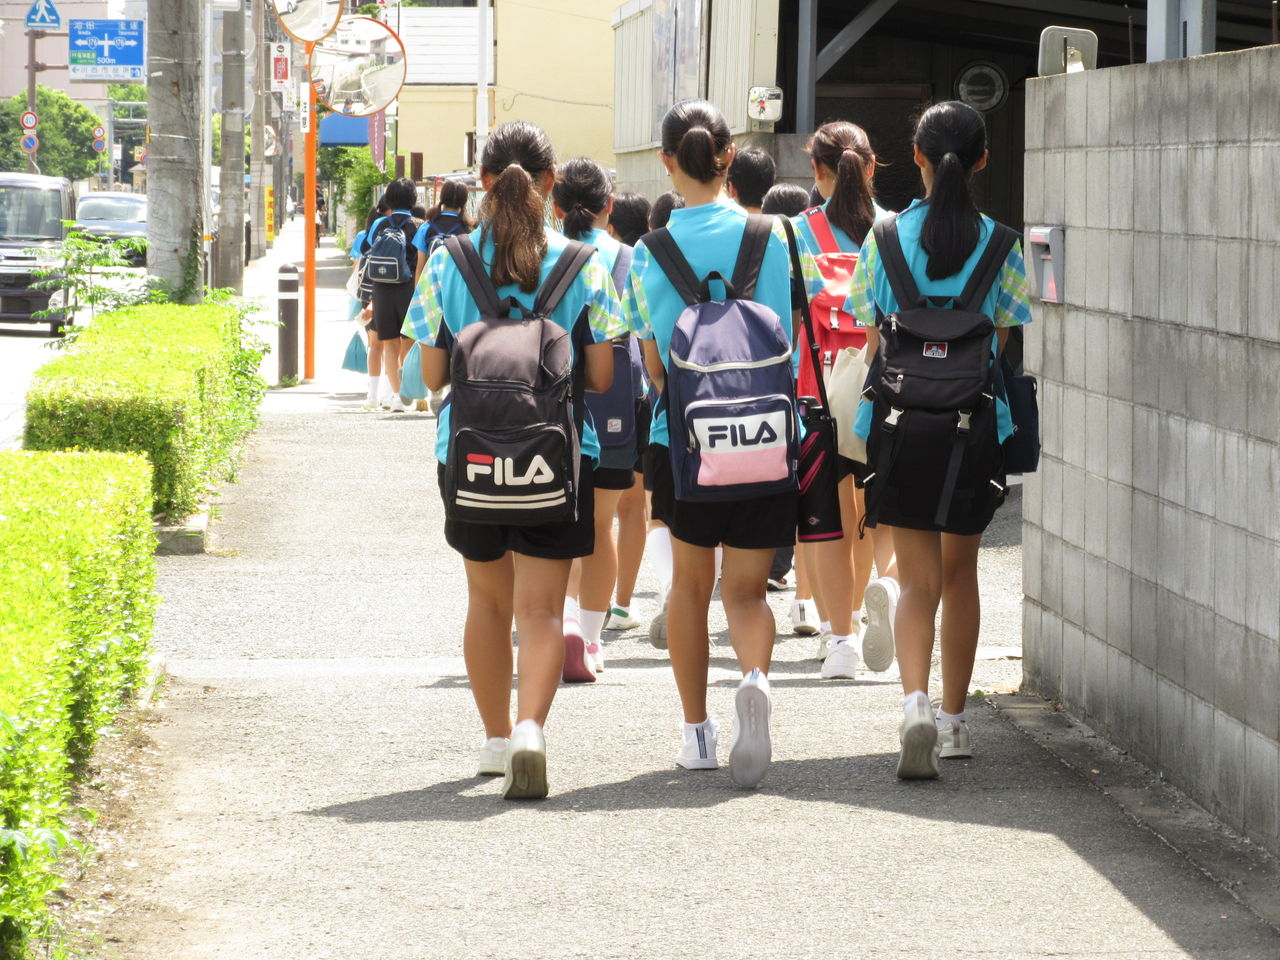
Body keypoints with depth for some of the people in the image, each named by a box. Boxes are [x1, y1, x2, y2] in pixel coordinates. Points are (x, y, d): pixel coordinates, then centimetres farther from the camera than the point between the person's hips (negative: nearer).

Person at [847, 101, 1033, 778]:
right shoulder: (997, 244, -3)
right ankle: (953, 720, 25)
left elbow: (873, 337, 1)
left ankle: (916, 703, -24)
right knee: (960, 574, 17)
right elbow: (1001, 342, 1)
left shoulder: (887, 237, -3)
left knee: (918, 581, 1)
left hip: (900, 424, -1)